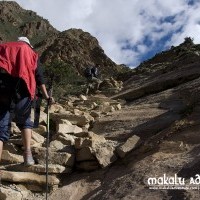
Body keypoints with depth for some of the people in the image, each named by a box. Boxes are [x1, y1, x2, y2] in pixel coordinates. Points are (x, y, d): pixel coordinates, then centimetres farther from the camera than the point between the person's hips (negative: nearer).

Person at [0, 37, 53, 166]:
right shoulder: (29, 51, 24)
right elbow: (39, 76, 13)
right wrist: (46, 96, 12)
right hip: (21, 87, -1)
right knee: (25, 121, 19)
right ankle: (28, 154, 3)